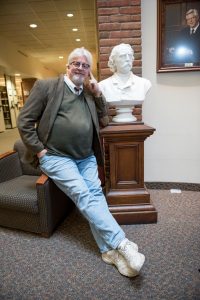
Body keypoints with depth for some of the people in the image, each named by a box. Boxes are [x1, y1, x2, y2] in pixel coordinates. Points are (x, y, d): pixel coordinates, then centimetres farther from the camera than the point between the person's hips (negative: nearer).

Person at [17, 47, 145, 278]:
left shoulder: (89, 93, 16)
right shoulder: (46, 86, 0)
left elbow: (104, 120, 18)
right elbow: (24, 121, -1)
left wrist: (97, 93, 7)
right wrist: (40, 150, -8)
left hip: (87, 158, 5)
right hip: (56, 157, -4)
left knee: (95, 194, -12)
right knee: (83, 196, -19)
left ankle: (109, 249, -7)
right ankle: (121, 243, -15)